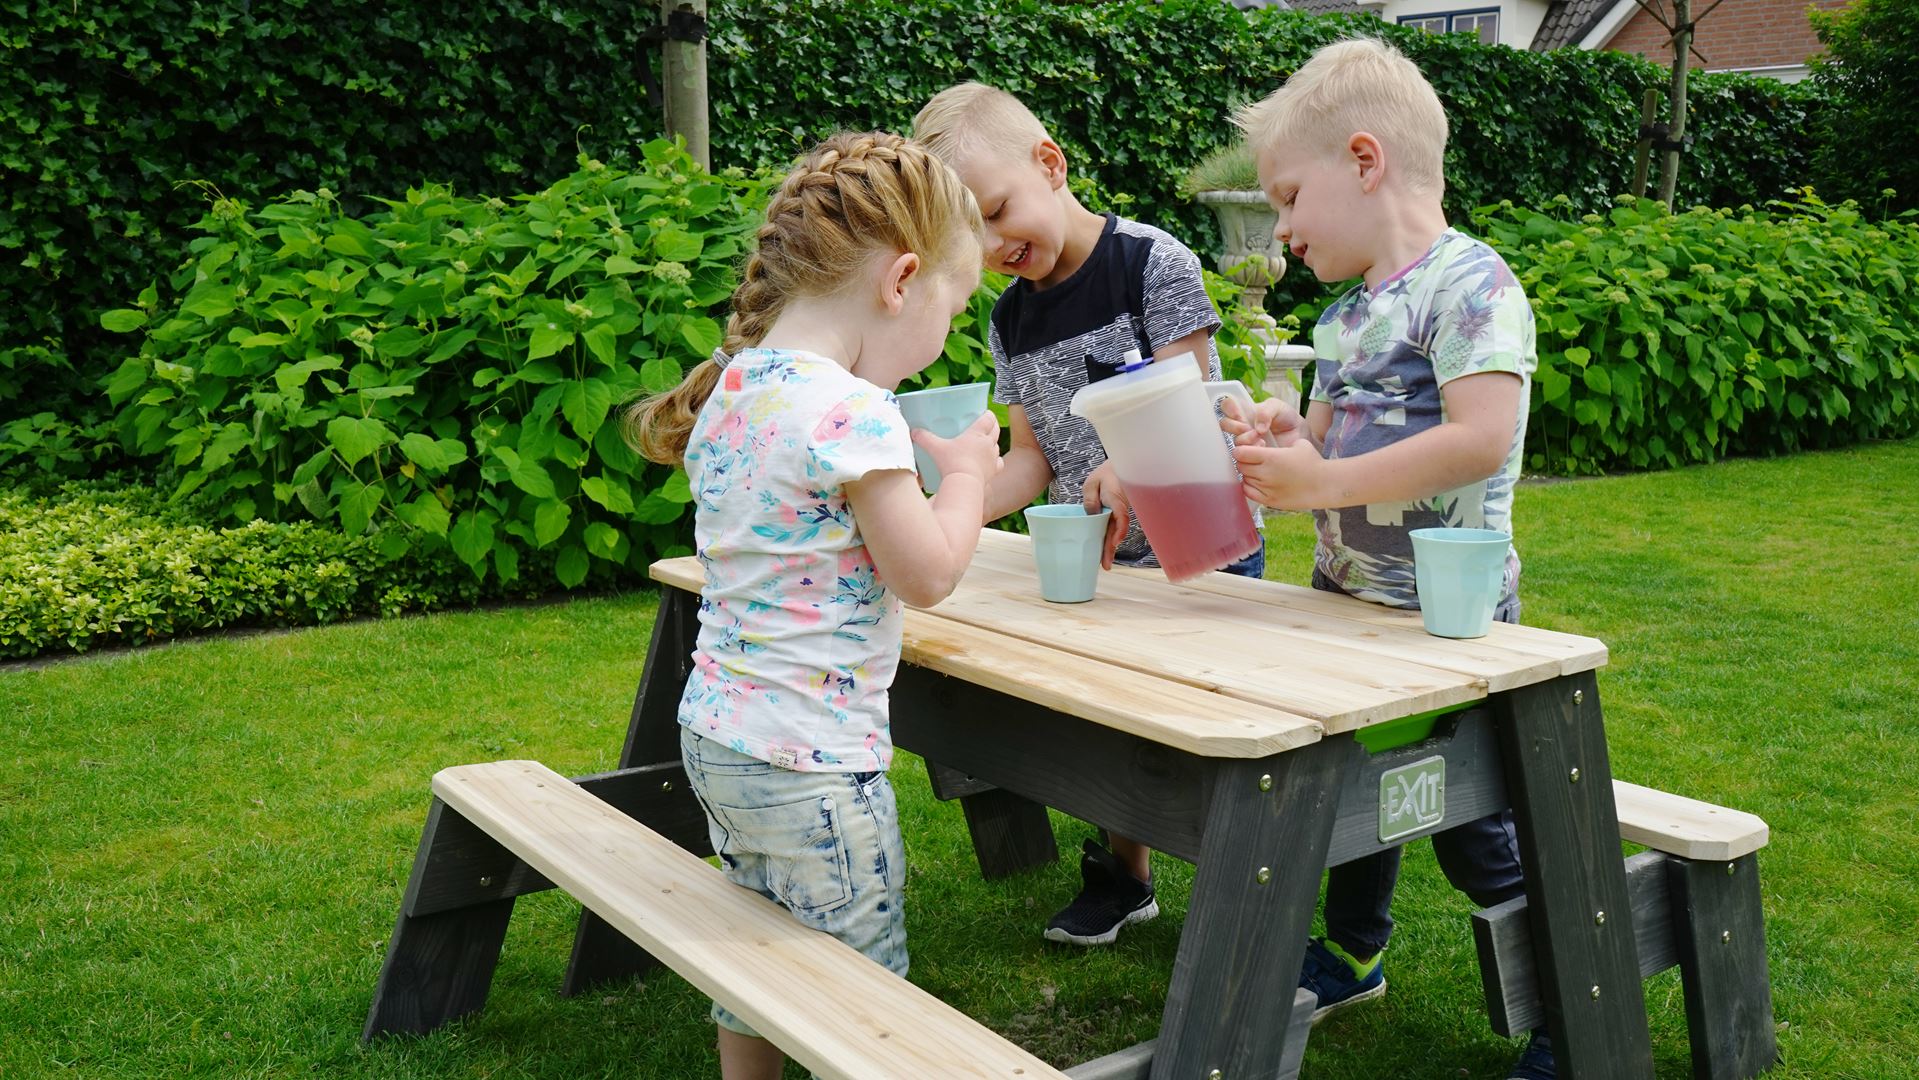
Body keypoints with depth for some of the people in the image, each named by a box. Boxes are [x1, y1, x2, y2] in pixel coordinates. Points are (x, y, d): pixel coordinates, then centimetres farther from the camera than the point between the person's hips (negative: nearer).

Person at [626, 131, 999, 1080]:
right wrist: (965, 471, -2)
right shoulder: (852, 411, -22)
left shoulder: (733, 388, 4)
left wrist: (917, 459, 14)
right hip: (811, 762, -9)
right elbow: (927, 575, -17)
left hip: (718, 729, 9)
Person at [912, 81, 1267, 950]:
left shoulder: (1152, 261, -12)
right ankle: (1125, 877, 35)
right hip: (1099, 561, 6)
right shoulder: (1010, 321, 6)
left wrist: (1127, 466, -37)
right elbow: (1033, 456, 5)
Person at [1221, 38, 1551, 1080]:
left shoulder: (1469, 283, -17)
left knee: (1467, 812, 2)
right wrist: (1277, 441, -6)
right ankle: (1352, 955, 43)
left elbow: (1481, 439, -29)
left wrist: (1319, 481, -29)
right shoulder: (1343, 317, 9)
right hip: (1345, 601, 8)